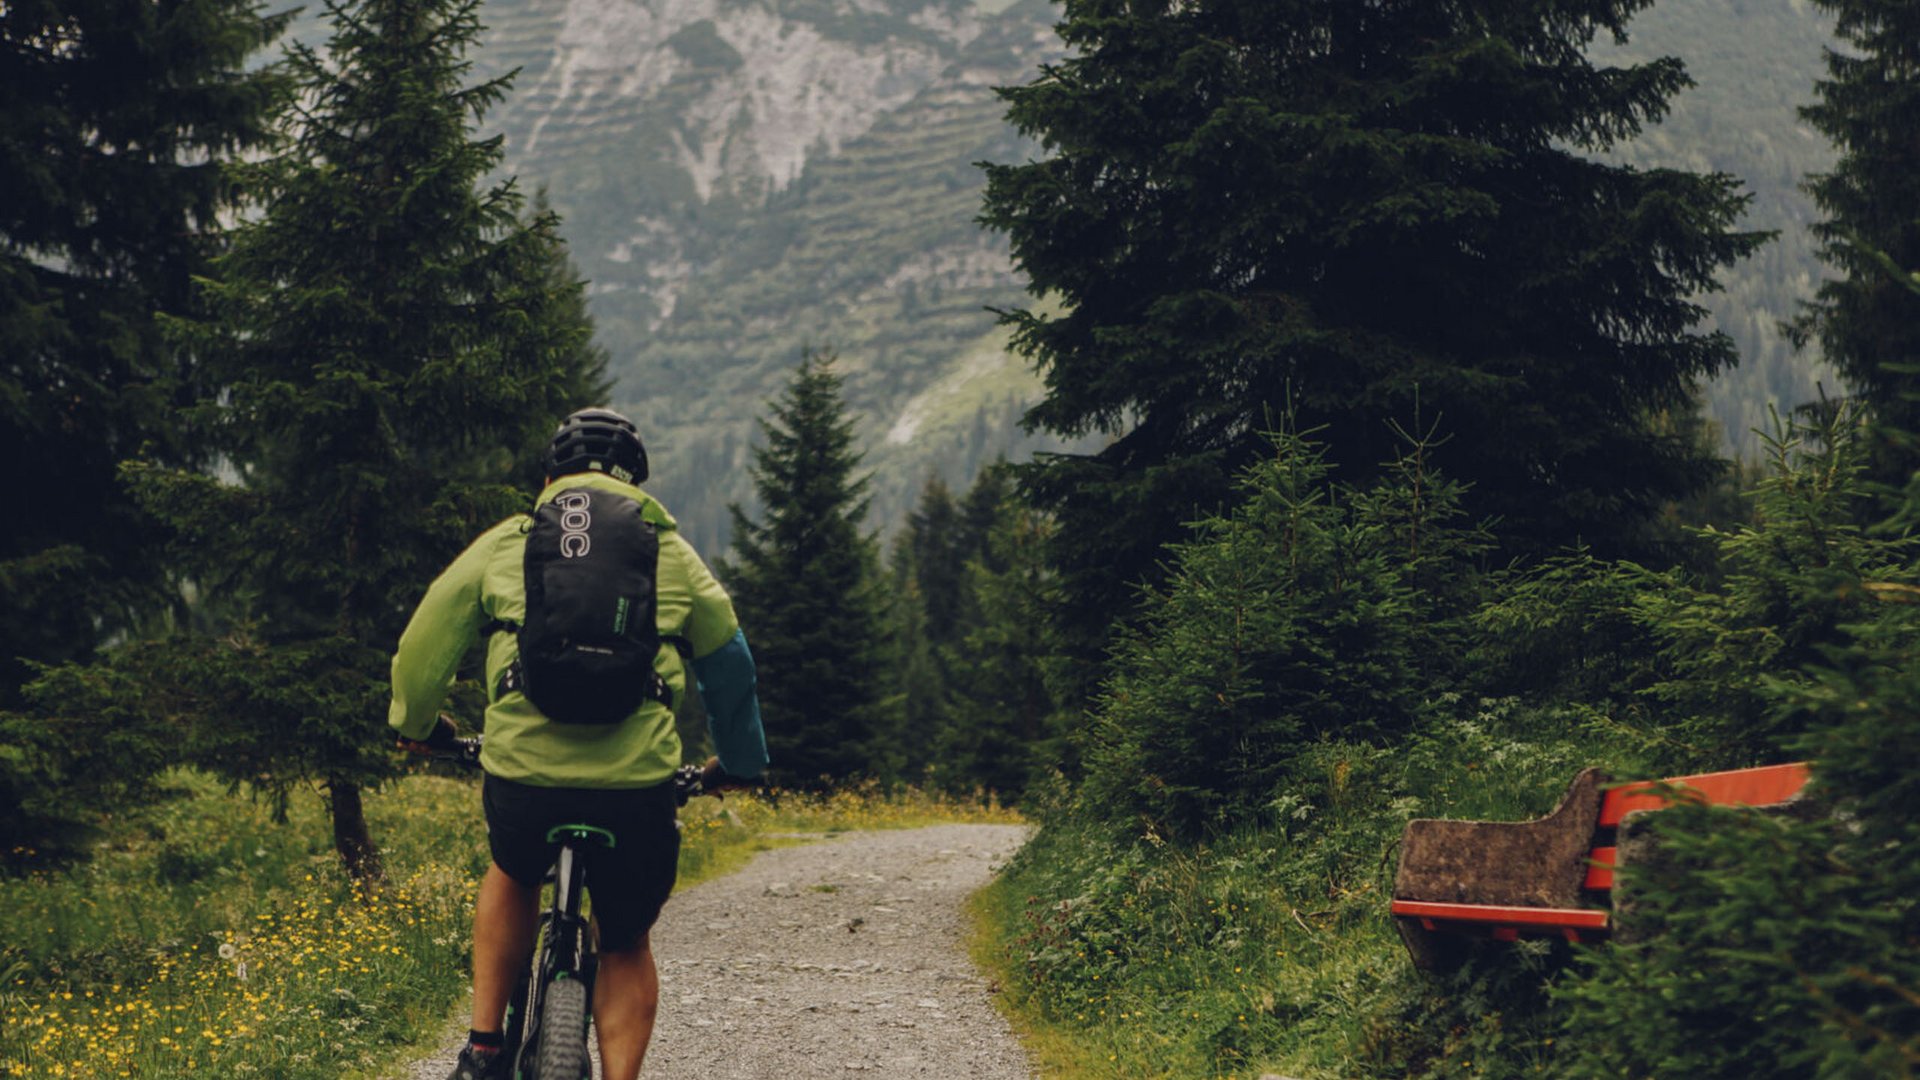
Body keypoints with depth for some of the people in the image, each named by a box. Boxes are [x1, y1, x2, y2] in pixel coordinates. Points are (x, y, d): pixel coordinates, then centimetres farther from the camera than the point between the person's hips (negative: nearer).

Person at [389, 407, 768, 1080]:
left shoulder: (504, 544, 15)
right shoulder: (673, 553, 17)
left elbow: (422, 646, 18)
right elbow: (730, 662, 25)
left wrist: (415, 723, 38)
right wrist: (738, 760, 40)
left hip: (523, 775, 1)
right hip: (638, 784, 0)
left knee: (513, 878, 34)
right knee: (626, 947, 22)